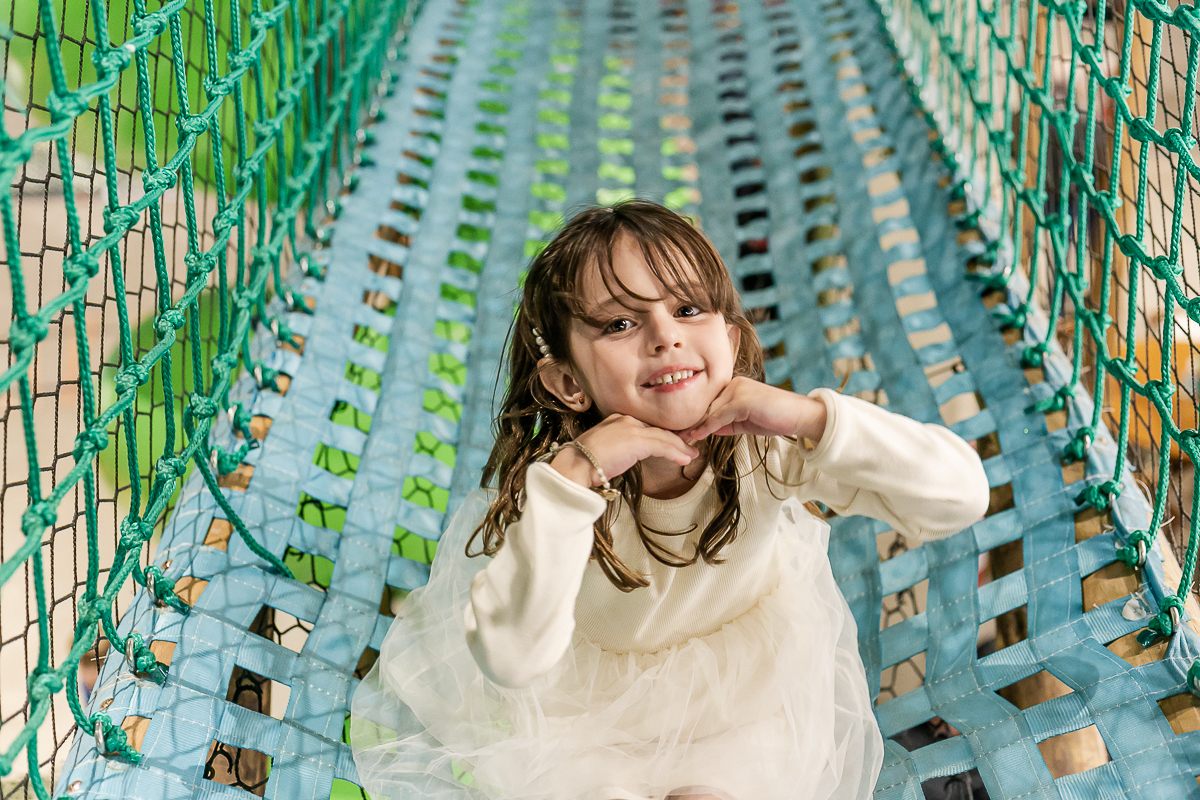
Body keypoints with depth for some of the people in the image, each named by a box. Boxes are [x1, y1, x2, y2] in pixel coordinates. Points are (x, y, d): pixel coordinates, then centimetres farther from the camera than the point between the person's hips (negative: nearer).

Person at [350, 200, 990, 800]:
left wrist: (811, 416, -40)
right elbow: (511, 661, -41)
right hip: (594, 708, 0)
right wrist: (571, 477, -46)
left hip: (749, 699, 1)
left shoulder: (768, 450, -24)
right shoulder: (552, 478, -28)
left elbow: (960, 497, -28)